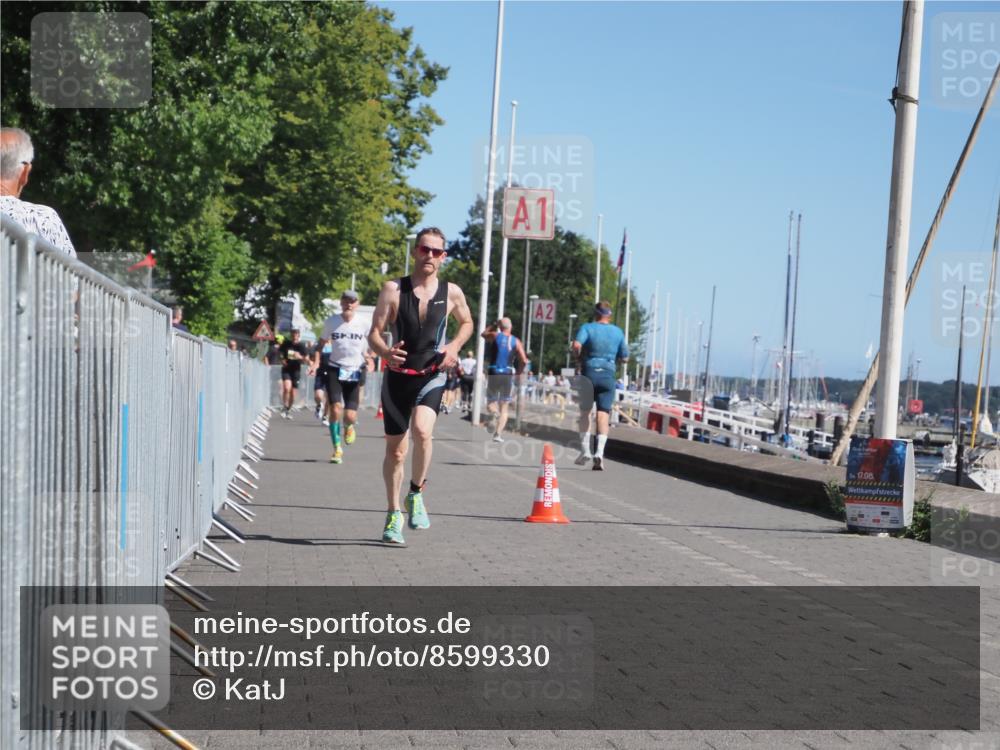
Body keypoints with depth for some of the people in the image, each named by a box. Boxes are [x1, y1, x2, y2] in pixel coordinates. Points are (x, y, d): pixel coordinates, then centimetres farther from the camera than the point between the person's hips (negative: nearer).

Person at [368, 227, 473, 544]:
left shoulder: (451, 293, 0)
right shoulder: (393, 289, -5)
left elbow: (467, 322, 19)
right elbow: (374, 333, -6)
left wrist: (454, 347, -1)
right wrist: (385, 352, -28)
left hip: (432, 376, 0)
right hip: (397, 376, 1)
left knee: (422, 430, -28)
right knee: (395, 450, 8)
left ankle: (416, 493, -4)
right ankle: (394, 514, 26)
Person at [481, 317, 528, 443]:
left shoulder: (494, 336, 0)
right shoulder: (516, 341, 2)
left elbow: (484, 334, 24)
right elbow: (524, 361, -6)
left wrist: (495, 325, 26)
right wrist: (518, 371, 9)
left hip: (493, 374, -1)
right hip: (508, 375, 1)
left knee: (491, 401, 15)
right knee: (504, 406, 9)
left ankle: (494, 413, -21)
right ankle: (498, 433, -4)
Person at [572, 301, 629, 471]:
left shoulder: (587, 327, 0)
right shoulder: (618, 332, 8)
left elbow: (576, 345, -18)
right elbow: (625, 358, 12)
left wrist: (579, 357, 1)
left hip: (589, 373, -1)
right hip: (608, 375, 1)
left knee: (585, 412, 14)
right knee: (603, 414, -2)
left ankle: (585, 449, 9)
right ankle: (599, 452, -18)